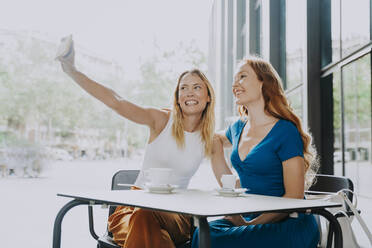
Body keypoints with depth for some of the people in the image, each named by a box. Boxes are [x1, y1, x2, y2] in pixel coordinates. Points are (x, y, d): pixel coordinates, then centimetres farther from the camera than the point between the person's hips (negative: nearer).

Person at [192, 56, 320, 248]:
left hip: (289, 226, -6)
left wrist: (251, 225, -19)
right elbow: (218, 140, 35)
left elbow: (294, 197, -13)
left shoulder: (285, 131, -10)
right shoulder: (238, 128, 10)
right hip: (250, 219, 6)